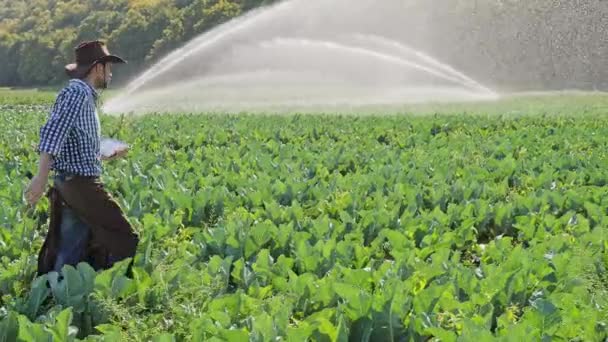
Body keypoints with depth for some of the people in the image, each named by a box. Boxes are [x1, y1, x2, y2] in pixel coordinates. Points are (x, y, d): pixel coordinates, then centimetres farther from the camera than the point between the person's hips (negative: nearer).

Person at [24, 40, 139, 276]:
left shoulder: (84, 96, 19)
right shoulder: (77, 93, -12)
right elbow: (52, 133, -26)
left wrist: (105, 157, 30)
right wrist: (41, 177, -36)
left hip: (70, 185, 10)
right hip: (81, 185, -10)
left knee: (69, 254, 10)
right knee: (124, 241, -3)